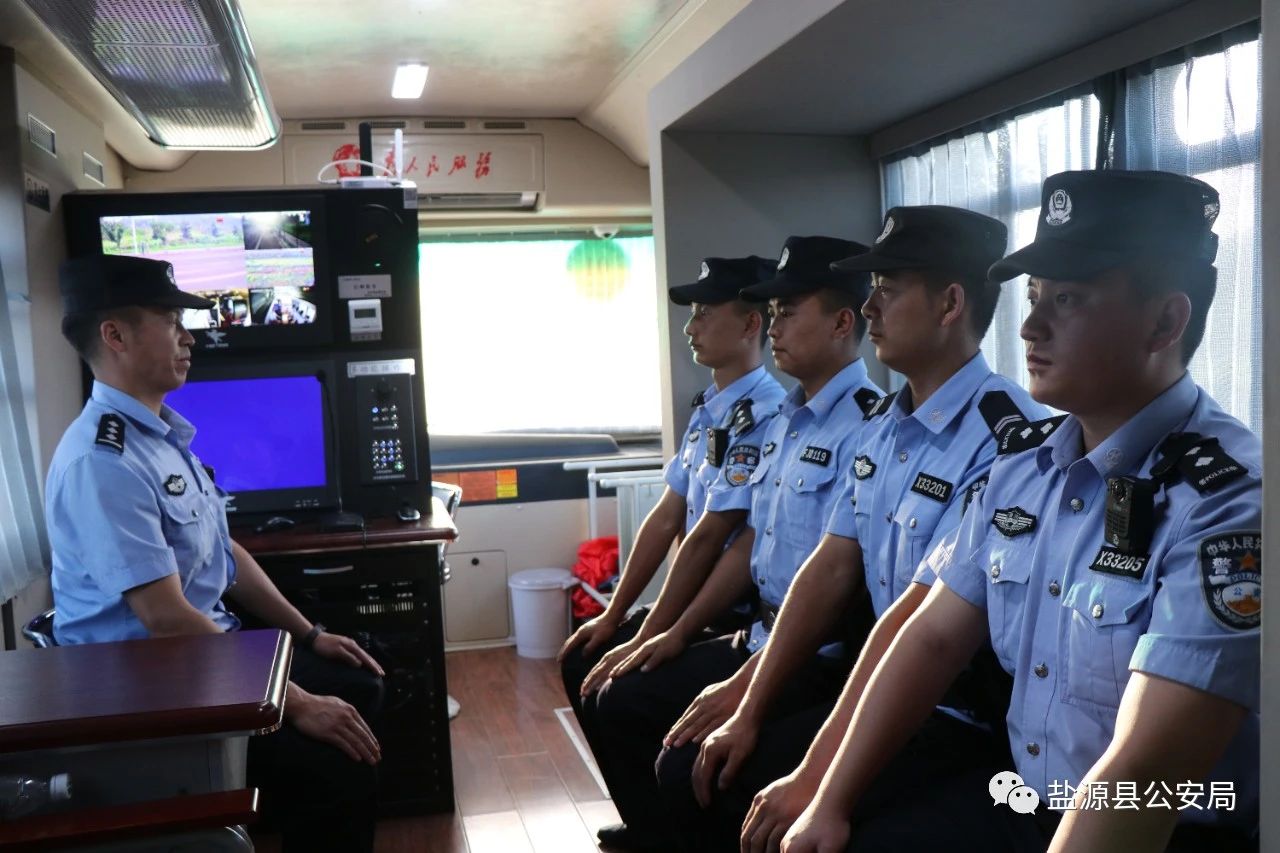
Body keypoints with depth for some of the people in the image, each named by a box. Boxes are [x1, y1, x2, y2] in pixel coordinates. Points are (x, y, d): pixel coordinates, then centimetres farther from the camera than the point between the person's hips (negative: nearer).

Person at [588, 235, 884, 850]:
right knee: (621, 701, 10)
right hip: (760, 636, 9)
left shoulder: (866, 426, -19)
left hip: (816, 660, -9)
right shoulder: (783, 422, 11)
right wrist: (677, 633, 13)